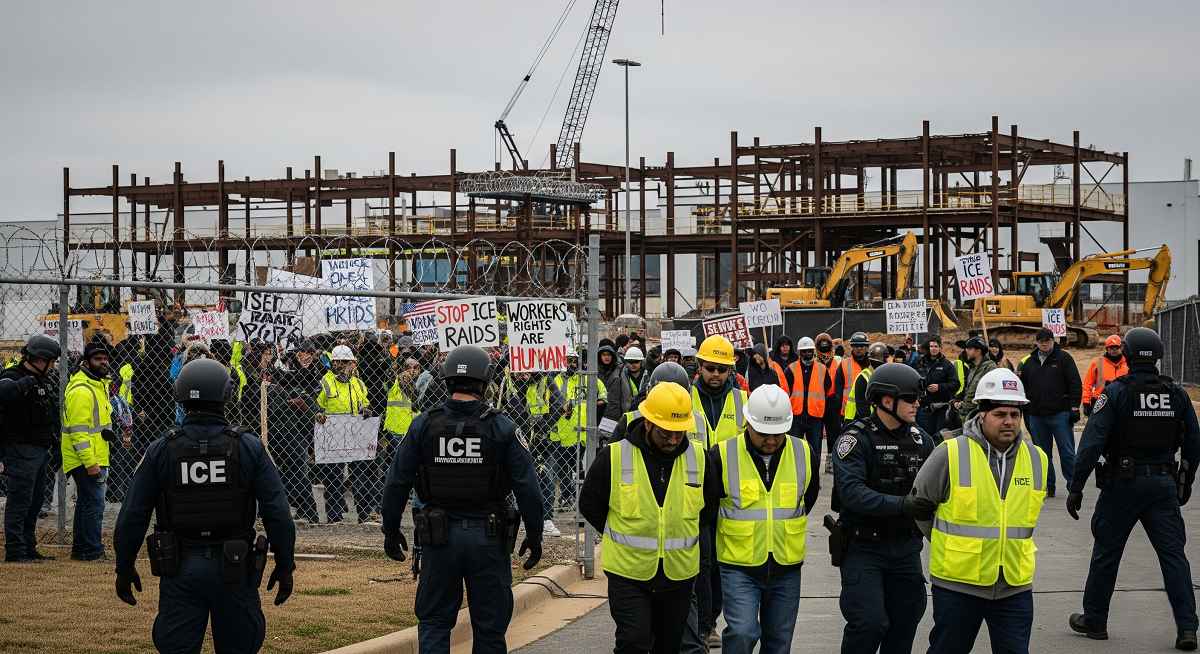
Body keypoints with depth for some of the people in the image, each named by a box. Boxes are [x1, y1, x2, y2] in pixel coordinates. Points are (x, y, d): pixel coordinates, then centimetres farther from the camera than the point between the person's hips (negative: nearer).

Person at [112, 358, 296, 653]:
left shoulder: (160, 451, -3)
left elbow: (132, 517, -1)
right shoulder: (249, 448, -5)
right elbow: (278, 515, -6)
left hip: (179, 569, 0)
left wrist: (124, 568, 11)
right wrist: (285, 565, 4)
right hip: (234, 569, 0)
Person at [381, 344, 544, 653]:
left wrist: (391, 530, 11)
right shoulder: (502, 427, -6)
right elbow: (527, 487, -7)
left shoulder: (424, 425, -3)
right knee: (489, 625, 10)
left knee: (433, 622, 11)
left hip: (439, 536, 1)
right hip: (489, 536, -1)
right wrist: (534, 535, 3)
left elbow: (397, 483, 0)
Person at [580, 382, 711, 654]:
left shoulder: (698, 458, -2)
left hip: (679, 573, 3)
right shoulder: (614, 457, -11)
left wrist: (683, 537, 10)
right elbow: (589, 504, 3)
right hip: (628, 572, -3)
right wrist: (625, 536, 5)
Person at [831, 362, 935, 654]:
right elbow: (851, 492, -27)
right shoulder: (857, 438, -14)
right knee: (869, 622, -12)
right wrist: (902, 505, -36)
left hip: (906, 547, 6)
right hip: (863, 546, -6)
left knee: (907, 618, 11)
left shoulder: (920, 439, 6)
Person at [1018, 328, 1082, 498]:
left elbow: (1075, 384, -2)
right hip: (1037, 415, 4)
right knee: (1043, 453, 9)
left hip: (1060, 414, -4)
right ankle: (1048, 487, 15)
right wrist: (1025, 412, 13)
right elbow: (1022, 387, 19)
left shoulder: (1063, 358, 1)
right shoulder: (1028, 362, 12)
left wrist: (1074, 407, -9)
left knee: (1067, 452, -3)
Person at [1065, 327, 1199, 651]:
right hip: (1164, 482, 3)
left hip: (1123, 482, -3)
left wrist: (1076, 487, -11)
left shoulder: (1115, 392, -10)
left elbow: (1092, 443, -15)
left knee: (1106, 552, 9)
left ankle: (1094, 620, 19)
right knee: (1173, 554, 4)